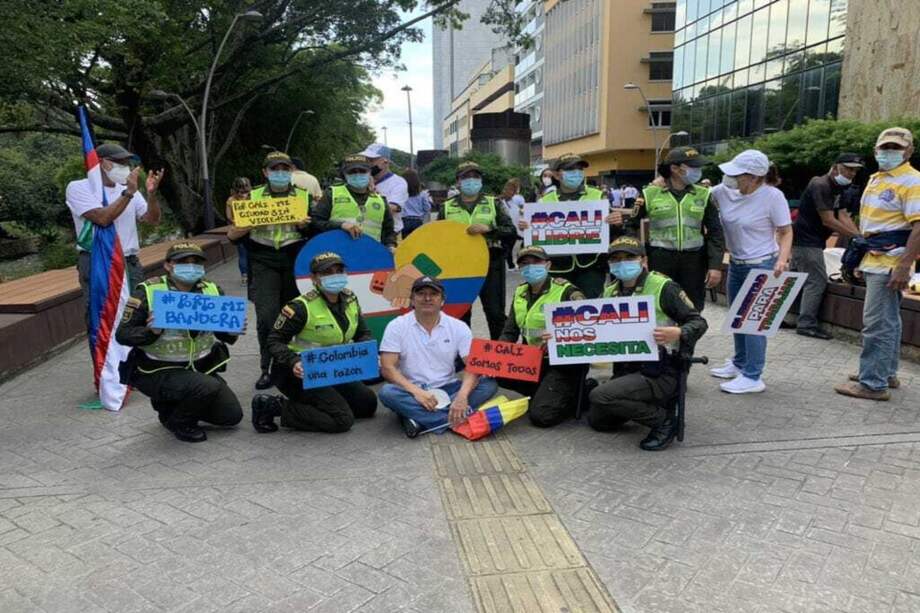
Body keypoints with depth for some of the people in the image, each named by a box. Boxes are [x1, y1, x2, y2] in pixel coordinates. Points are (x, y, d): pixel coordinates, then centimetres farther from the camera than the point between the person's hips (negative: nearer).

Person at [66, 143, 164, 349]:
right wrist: (129, 192, -20)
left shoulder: (127, 189, 12)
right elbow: (103, 218, -20)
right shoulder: (78, 188, -5)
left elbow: (153, 220, 3)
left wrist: (152, 193, -13)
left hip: (130, 263, 5)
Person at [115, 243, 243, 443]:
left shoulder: (212, 291, -1)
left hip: (200, 368, 6)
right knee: (209, 388, -30)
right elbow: (122, 334, -12)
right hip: (156, 372, -6)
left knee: (232, 415, 5)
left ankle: (175, 404, 27)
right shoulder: (147, 293, -15)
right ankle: (177, 421, 2)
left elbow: (226, 335, 5)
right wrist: (151, 331, -31)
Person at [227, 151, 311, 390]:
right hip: (264, 262, -1)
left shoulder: (304, 196, 9)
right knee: (266, 317, -11)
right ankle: (267, 368, 2)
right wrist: (233, 234, -13)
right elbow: (239, 232, 9)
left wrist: (306, 226, -15)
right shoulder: (252, 196, 8)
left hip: (295, 260, 1)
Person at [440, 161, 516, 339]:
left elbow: (511, 230, -1)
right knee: (460, 312, 7)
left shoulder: (492, 204, 7)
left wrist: (488, 228, -17)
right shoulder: (447, 207, 9)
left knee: (495, 311, 0)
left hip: (490, 262, -1)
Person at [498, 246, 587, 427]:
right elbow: (509, 333, 10)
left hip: (563, 362, -7)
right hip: (533, 361, 7)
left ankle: (576, 396, 10)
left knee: (541, 415, -20)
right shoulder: (520, 293, 8)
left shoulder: (566, 292, -13)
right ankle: (545, 393, 4)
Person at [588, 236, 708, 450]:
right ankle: (654, 404, 23)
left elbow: (699, 322, -9)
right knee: (597, 421, 8)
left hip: (660, 373, -8)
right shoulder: (610, 292, 9)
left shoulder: (663, 287, -10)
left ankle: (664, 420, -6)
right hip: (625, 370, 8)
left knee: (599, 396, -25)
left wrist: (678, 333, -32)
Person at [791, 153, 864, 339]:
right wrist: (857, 236, -19)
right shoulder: (820, 186, -17)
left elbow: (843, 215, 6)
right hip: (807, 241, -10)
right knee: (817, 281, -9)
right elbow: (828, 221, -20)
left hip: (803, 240, 10)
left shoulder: (837, 188, 14)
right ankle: (806, 324, -4)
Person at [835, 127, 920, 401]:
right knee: (888, 320, 18)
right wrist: (861, 255, 21)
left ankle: (873, 384, -3)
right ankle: (886, 373, 29)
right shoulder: (876, 178, 16)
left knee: (877, 323, -8)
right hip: (875, 261, 9)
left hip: (890, 263, -9)